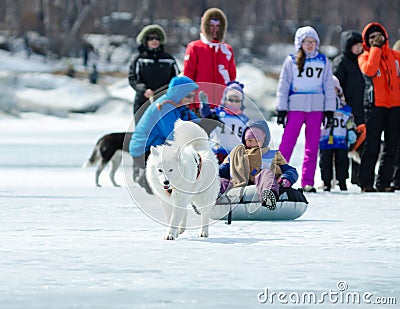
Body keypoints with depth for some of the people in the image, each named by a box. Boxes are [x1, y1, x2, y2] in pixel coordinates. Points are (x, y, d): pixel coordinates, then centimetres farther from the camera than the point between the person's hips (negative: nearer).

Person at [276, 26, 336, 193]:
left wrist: (329, 110, 5)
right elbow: (283, 86, 5)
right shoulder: (291, 61, 5)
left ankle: (307, 181, 5)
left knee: (312, 145, 2)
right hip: (295, 107, -2)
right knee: (287, 143, -7)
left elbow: (329, 86, 11)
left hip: (316, 107, 2)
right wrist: (281, 109, -1)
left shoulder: (323, 61, 10)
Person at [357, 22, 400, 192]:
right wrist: (376, 48, -11)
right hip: (375, 105, -4)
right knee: (372, 146, -6)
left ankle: (383, 183, 8)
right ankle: (366, 183, -2)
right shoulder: (364, 57, 3)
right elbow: (369, 70, -18)